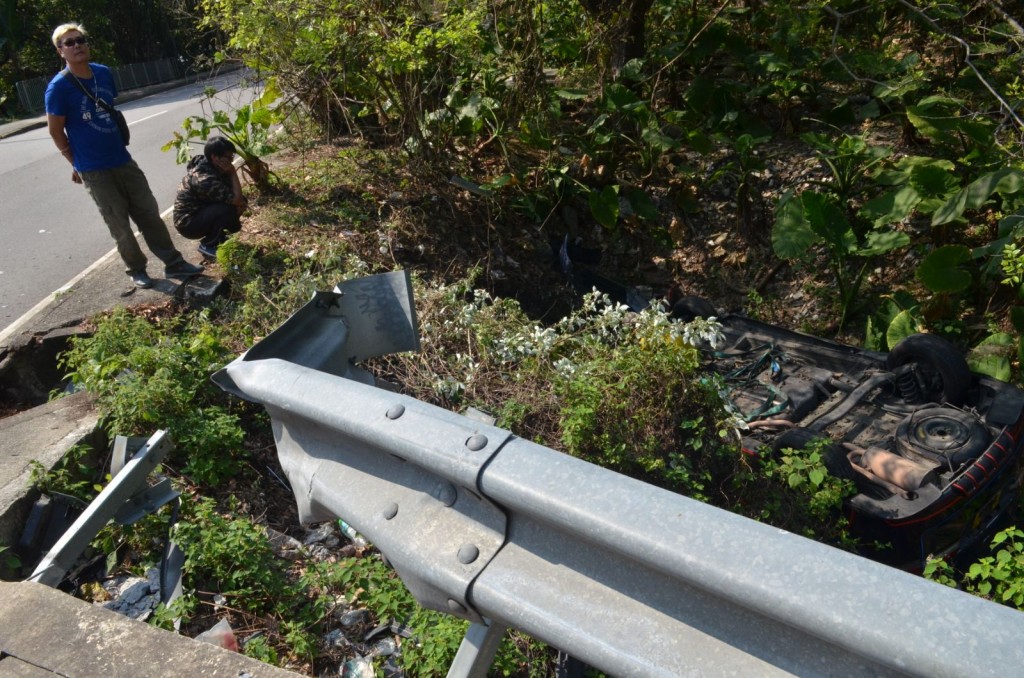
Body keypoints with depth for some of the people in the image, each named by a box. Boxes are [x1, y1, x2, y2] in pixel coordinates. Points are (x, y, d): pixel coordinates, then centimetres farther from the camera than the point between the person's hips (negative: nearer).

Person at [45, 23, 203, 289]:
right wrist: (78, 163, 2)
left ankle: (173, 263, 16)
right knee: (119, 224, 4)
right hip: (94, 170, -5)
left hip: (122, 159, 5)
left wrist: (118, 140, 17)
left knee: (149, 213, 8)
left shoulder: (104, 73, 2)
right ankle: (136, 270, 21)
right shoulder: (58, 87, -14)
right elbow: (55, 131, -6)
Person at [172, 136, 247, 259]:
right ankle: (208, 245, -9)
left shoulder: (215, 168, -3)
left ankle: (216, 234, 11)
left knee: (241, 203, -1)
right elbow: (236, 199, -31)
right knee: (229, 208, -28)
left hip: (201, 212, 9)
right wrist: (233, 172, -23)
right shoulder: (205, 178, -32)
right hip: (188, 223, -9)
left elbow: (236, 196, 2)